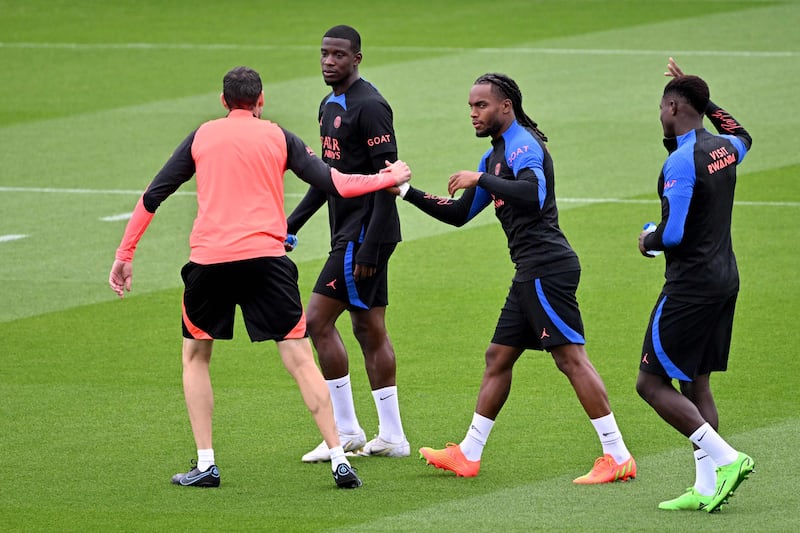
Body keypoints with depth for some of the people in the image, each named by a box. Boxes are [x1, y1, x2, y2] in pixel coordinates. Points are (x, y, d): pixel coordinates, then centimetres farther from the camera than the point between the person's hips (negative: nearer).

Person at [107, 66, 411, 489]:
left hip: (209, 260, 1)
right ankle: (338, 458, -4)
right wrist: (388, 179, 22)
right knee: (299, 358, 2)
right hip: (265, 256, -1)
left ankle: (205, 464, 11)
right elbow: (333, 184, 7)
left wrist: (125, 255, 20)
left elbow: (153, 196, 13)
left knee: (195, 355, 19)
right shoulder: (278, 137, 11)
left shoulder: (201, 137, 14)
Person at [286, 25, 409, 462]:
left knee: (317, 321, -10)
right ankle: (391, 436, 14)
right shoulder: (330, 105, 15)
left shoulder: (369, 107, -14)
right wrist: (292, 224, 20)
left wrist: (370, 245, -22)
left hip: (365, 234, -10)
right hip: (348, 234, 10)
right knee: (369, 330, 10)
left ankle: (346, 431, -5)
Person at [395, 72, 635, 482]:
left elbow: (532, 195, -29)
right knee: (498, 357, 14)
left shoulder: (522, 144, -10)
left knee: (571, 357, -12)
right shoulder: (495, 156, 21)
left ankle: (618, 457, -13)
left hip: (547, 270, -10)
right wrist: (406, 191, 19)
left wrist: (481, 179, -21)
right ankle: (468, 455, 23)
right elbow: (458, 214, 27)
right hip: (531, 273, 10)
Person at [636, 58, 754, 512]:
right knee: (696, 386, 12)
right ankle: (707, 488, 7)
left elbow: (673, 234, -22)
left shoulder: (681, 162, -18)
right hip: (725, 279, 9)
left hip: (692, 285, -9)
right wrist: (702, 98, 34)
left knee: (652, 383, -3)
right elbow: (743, 136, 35)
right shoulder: (726, 148, 7)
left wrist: (648, 242, -1)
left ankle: (724, 458, -13)